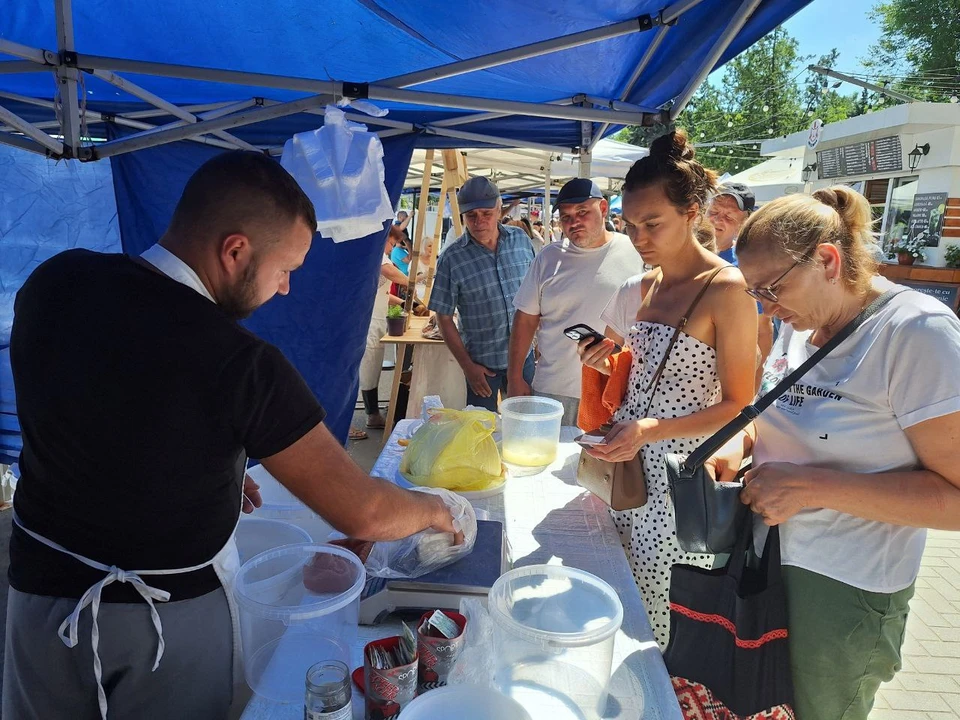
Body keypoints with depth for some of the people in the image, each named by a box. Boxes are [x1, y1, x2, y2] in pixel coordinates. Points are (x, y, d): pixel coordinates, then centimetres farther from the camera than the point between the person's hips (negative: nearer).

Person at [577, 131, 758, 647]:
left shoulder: (727, 289, -13)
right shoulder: (644, 286, 10)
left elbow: (738, 404, -13)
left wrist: (651, 429, -23)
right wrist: (610, 364, 0)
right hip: (628, 465, 7)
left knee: (664, 627, 3)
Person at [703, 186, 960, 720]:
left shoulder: (917, 331, -20)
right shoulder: (801, 324, 1)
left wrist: (812, 486, -26)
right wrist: (740, 444, -3)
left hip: (845, 591, -6)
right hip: (768, 559, 6)